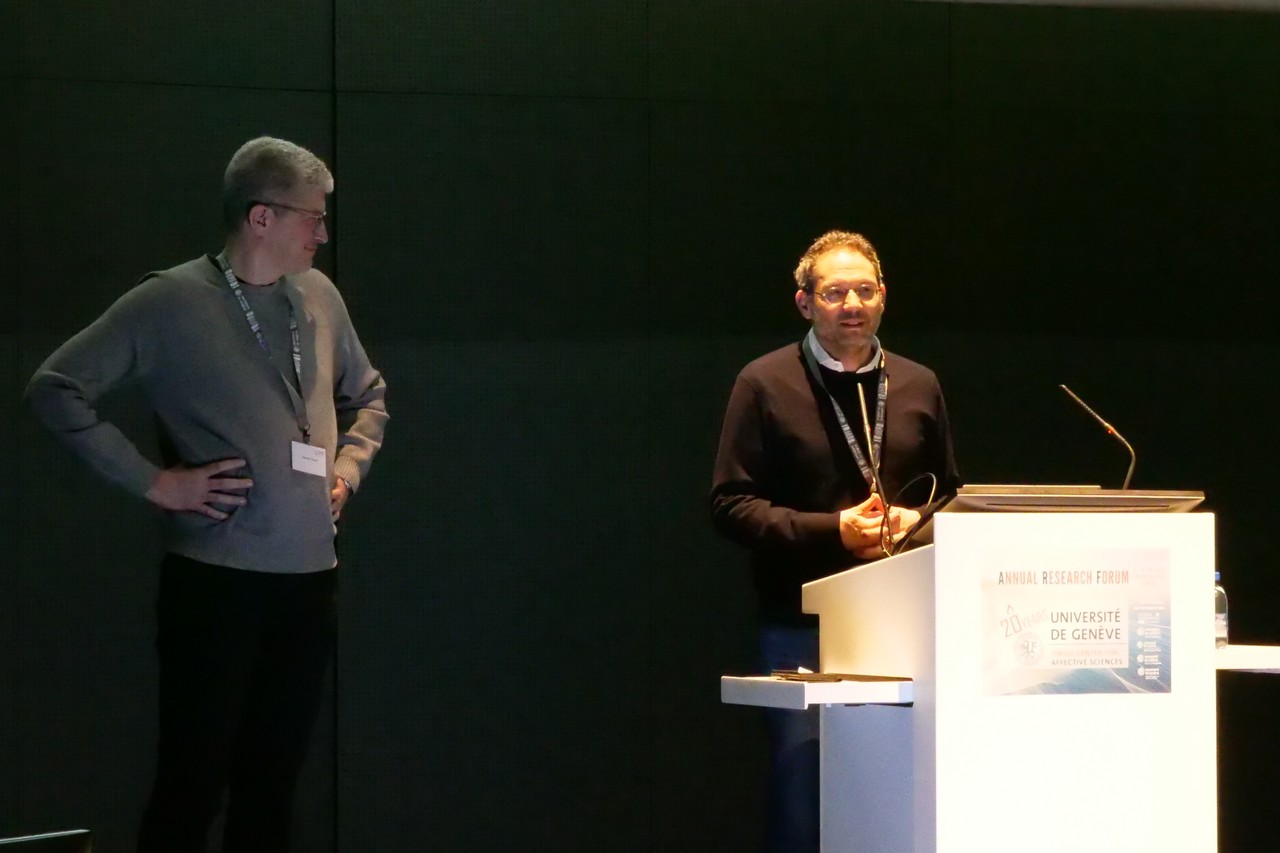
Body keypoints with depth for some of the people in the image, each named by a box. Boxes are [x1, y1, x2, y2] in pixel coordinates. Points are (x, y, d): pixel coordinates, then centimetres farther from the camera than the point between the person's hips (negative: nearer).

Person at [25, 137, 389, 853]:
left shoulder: (319, 296, 9)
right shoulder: (173, 303, -8)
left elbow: (367, 395, 27)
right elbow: (57, 390, -10)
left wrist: (349, 467, 10)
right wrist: (153, 480, -11)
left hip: (311, 579, 6)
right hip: (216, 579, -6)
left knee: (273, 785, 10)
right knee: (194, 784, -4)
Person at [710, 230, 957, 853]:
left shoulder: (918, 386, 13)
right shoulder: (766, 384, 0)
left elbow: (950, 497, 20)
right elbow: (731, 504, -4)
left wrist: (914, 520, -3)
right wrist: (832, 530, -14)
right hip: (802, 629, -3)